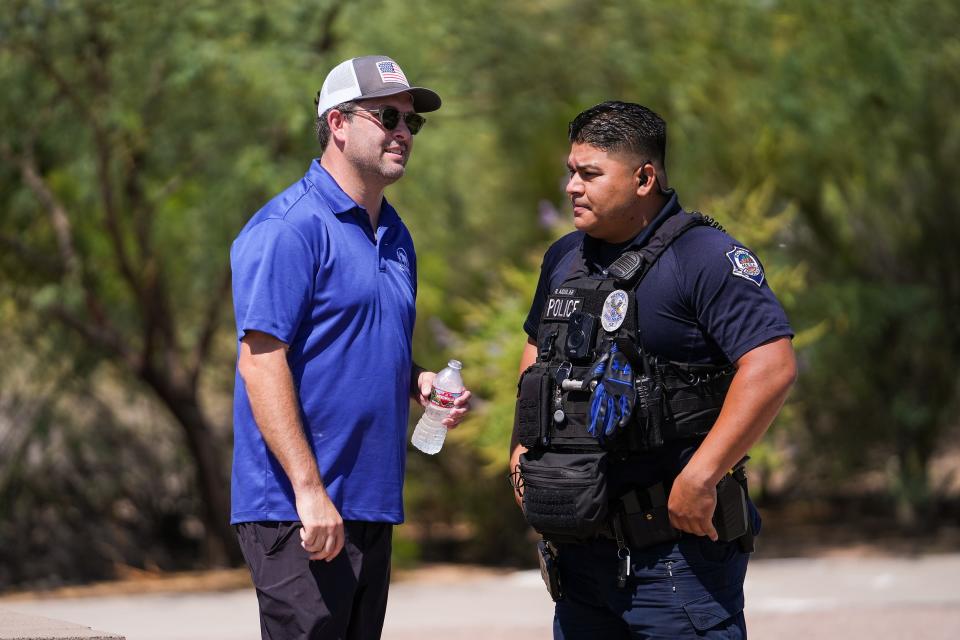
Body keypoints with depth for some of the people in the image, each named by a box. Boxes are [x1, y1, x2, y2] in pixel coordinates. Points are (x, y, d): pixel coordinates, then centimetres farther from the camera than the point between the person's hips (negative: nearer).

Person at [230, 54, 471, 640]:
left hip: (372, 505, 9)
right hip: (302, 514, -9)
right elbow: (260, 362, -17)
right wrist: (310, 492, -22)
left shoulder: (395, 235, 17)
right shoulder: (288, 229, -11)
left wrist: (419, 382, 6)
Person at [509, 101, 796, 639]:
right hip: (580, 544, 8)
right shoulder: (565, 259, 14)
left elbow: (772, 365, -21)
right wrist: (523, 443, 17)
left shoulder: (704, 257, -11)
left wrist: (700, 477, -24)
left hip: (675, 539, -8)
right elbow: (538, 349, 32)